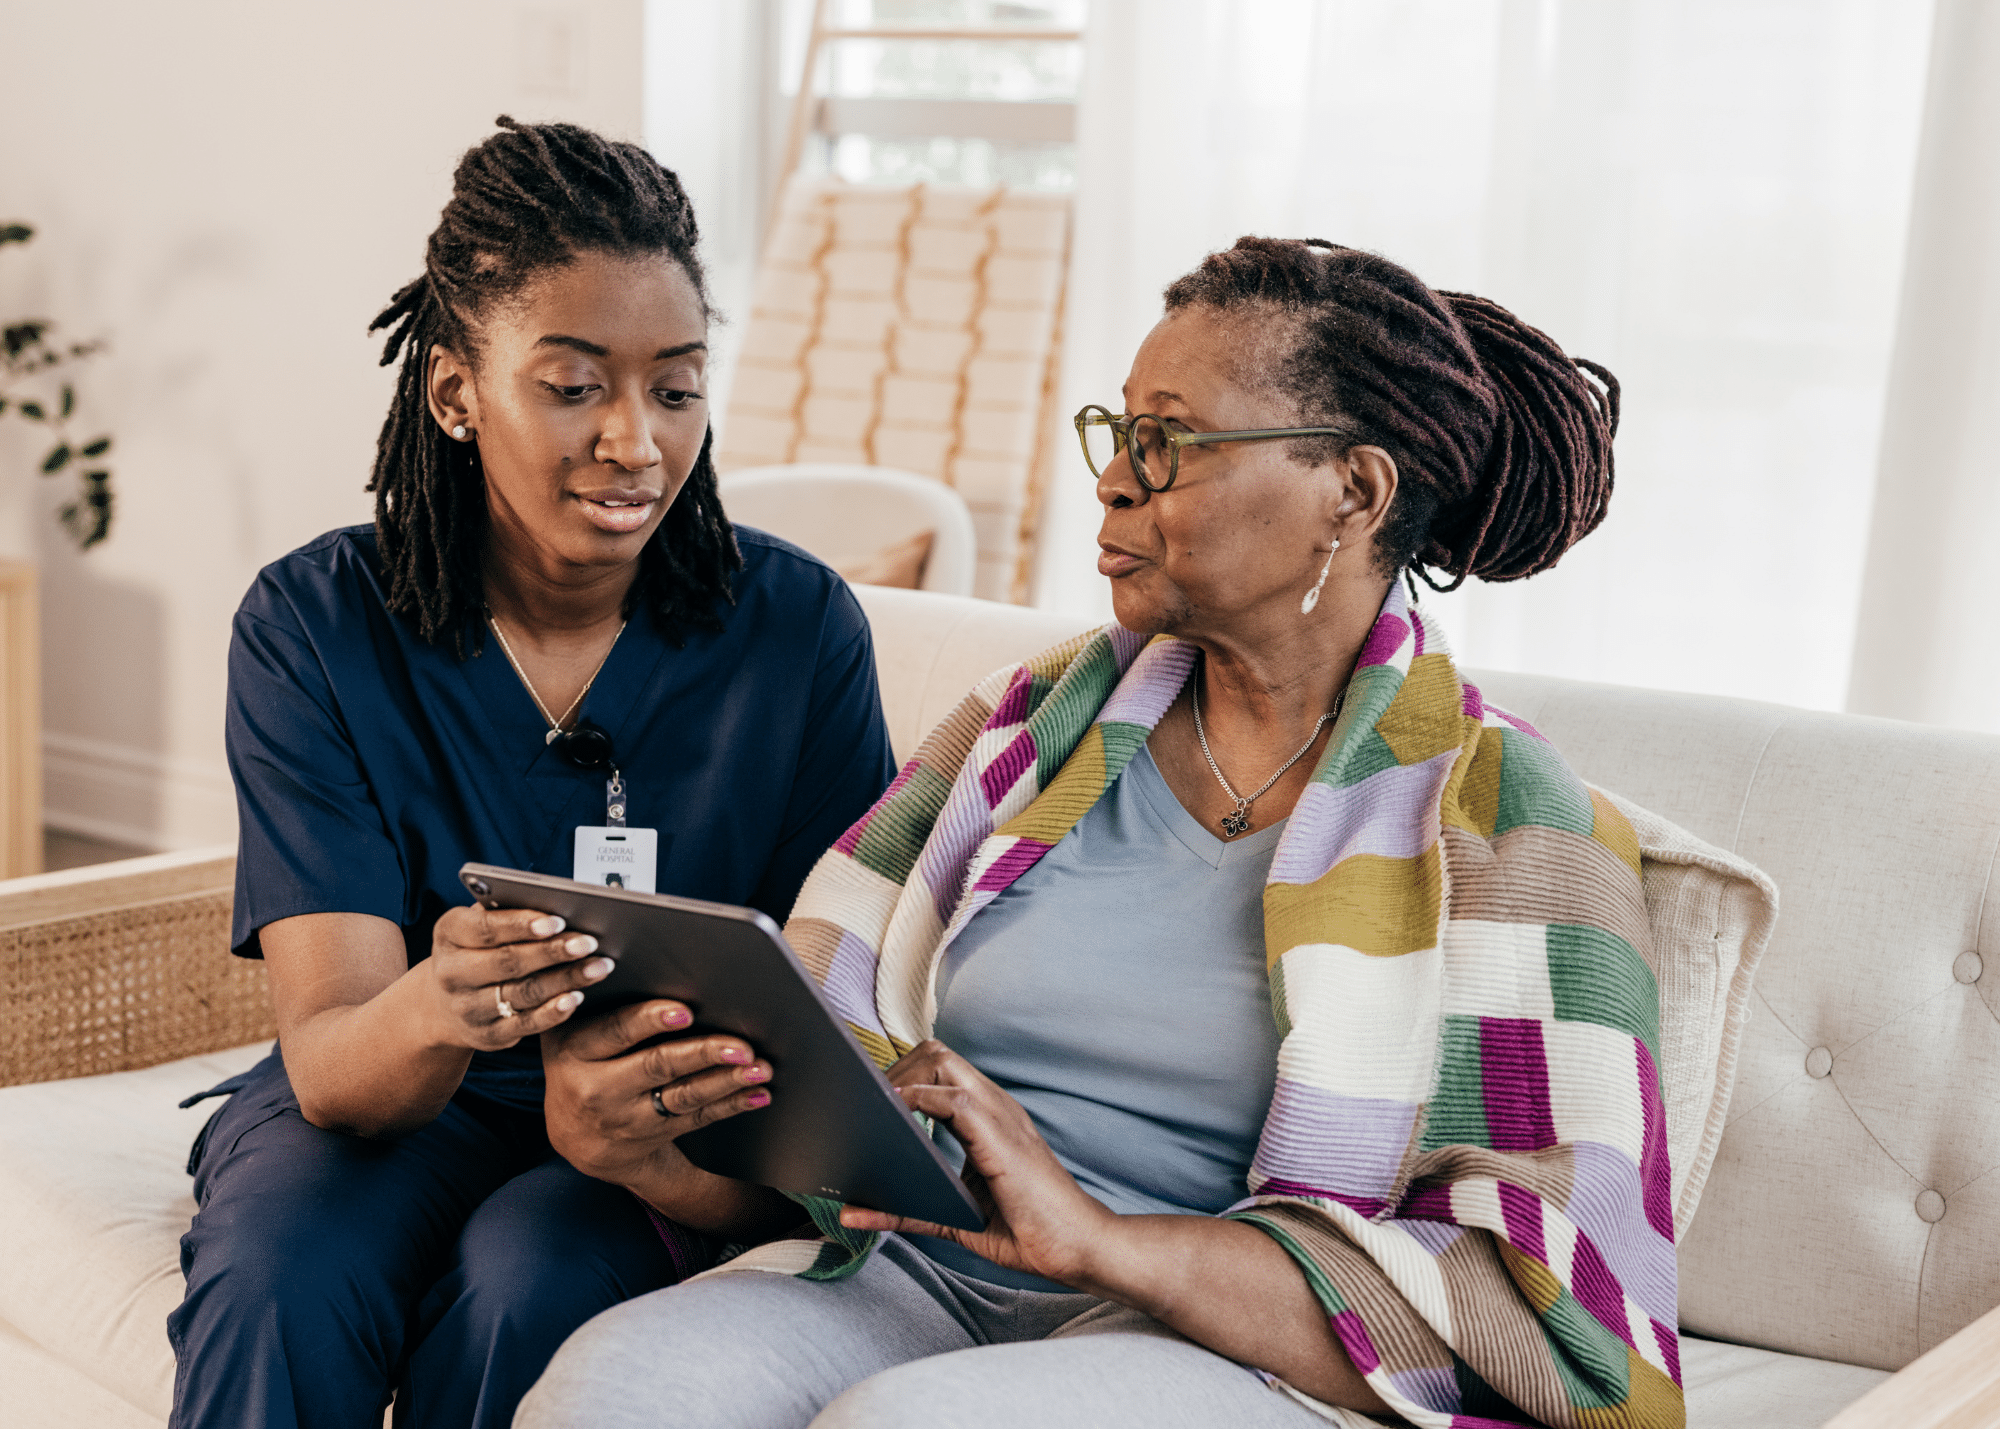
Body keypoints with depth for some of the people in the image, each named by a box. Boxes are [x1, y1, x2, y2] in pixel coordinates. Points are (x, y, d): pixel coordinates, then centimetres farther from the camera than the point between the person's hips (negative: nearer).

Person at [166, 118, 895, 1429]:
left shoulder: (797, 625, -9)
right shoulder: (312, 629, -10)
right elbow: (328, 1062, -16)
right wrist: (429, 1015, -41)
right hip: (383, 1117, 0)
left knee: (530, 1279, -31)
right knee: (280, 1276, -31)